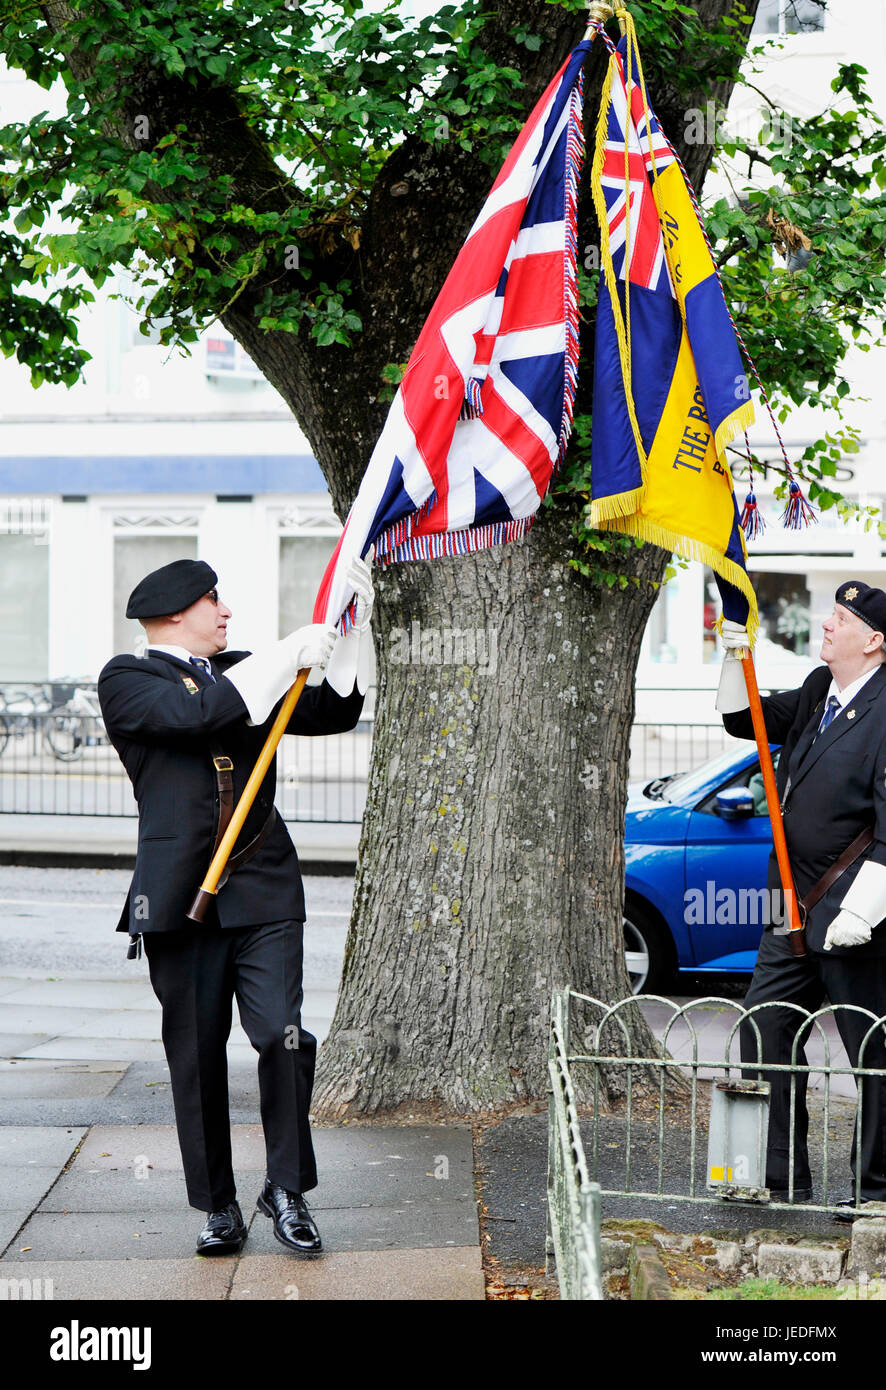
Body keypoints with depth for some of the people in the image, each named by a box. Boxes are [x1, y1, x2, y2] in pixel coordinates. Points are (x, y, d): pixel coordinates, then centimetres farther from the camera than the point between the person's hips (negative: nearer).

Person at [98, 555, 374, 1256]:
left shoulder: (244, 672, 18)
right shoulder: (127, 681, 1)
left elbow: (334, 714, 17)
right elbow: (197, 712, -16)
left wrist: (353, 627, 6)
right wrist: (289, 654, -13)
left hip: (264, 891, 3)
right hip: (179, 899, -3)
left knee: (283, 1036, -10)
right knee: (196, 1059, 4)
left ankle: (287, 1189, 7)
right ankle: (219, 1208, 17)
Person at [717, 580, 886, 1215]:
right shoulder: (819, 691, 10)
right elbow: (746, 720, 22)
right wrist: (735, 661, 5)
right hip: (795, 912, 9)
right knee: (764, 1034, 9)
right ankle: (779, 1178, 19)